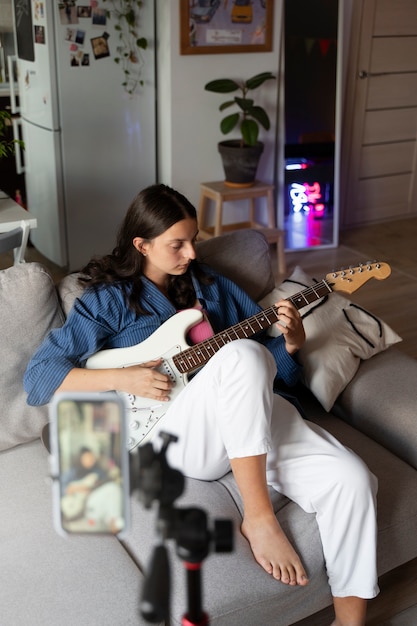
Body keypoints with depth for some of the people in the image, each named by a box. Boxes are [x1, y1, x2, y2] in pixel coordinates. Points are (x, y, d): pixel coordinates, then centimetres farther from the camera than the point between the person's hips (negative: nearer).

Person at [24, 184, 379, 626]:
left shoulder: (211, 286, 20)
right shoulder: (109, 300, 7)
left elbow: (275, 364, 19)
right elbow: (38, 376, -2)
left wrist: (291, 342, -4)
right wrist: (122, 378, -14)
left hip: (248, 417, 5)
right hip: (172, 434, -4)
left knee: (352, 479, -20)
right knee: (242, 354, -35)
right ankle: (258, 518, -24)